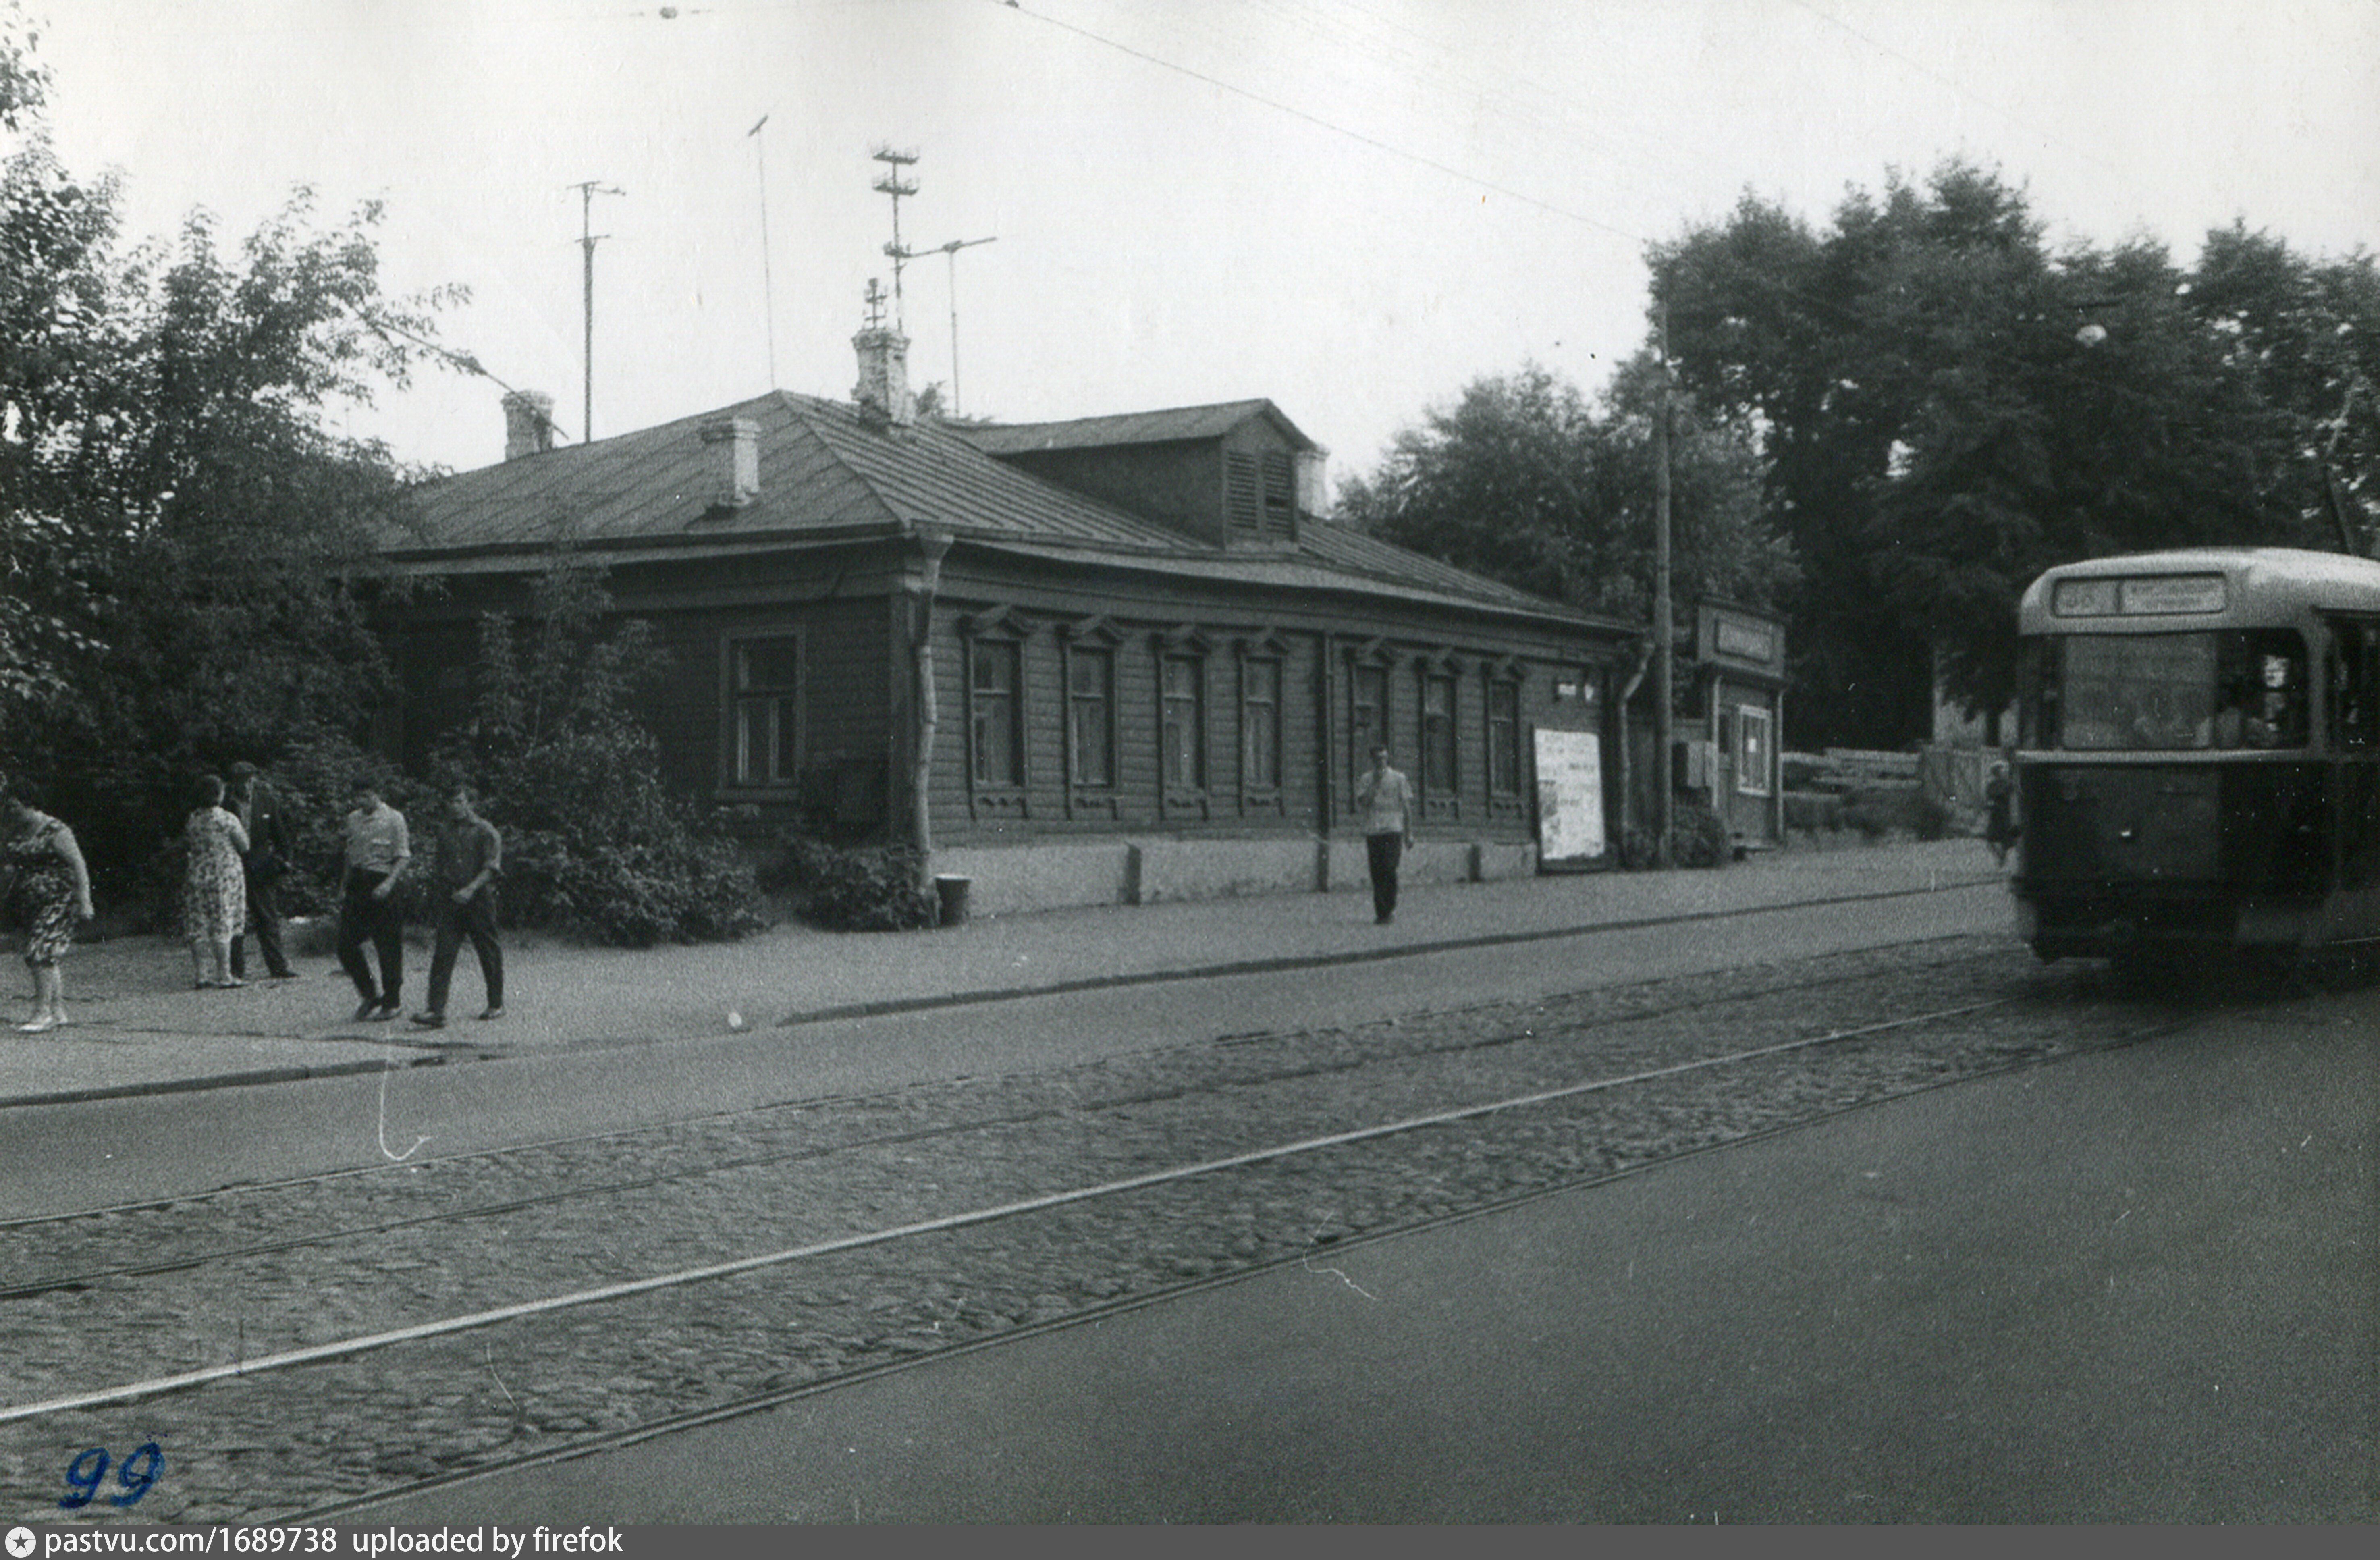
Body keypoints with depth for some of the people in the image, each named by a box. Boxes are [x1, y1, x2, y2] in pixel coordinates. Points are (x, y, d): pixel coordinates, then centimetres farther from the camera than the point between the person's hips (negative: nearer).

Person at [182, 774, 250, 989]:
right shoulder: (227, 821, -10)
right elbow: (244, 847, -2)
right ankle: (223, 975, -1)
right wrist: (243, 832, 17)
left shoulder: (192, 820, 3)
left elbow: (185, 851, 10)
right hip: (224, 878, -4)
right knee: (222, 927, -1)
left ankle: (200, 975, 5)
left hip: (196, 878, 4)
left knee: (198, 928, 6)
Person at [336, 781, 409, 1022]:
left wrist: (389, 883, -22)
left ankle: (391, 1003, 11)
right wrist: (344, 884, 14)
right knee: (346, 944, 1)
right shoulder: (353, 819, 12)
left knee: (388, 948, -1)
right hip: (357, 885, 6)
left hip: (382, 885, -6)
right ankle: (371, 995, 17)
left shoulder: (394, 819, -6)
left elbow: (403, 857, -8)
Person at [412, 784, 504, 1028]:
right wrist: (439, 889, 16)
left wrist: (471, 889, -21)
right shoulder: (444, 831, 13)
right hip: (450, 898, 4)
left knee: (489, 952, 6)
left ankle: (496, 1005, 23)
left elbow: (492, 868, -10)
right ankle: (436, 1011, -15)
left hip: (480, 898, -4)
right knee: (443, 954, -9)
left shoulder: (485, 831, -3)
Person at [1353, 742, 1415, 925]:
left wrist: (1409, 833, 6)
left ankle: (1391, 909, -2)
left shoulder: (1398, 779, 7)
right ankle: (1380, 912, 9)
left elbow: (1407, 807, 10)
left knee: (1389, 869, -14)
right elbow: (1361, 805, -3)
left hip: (1394, 830, -2)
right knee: (1376, 873, 2)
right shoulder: (1366, 780, 9)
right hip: (1372, 832, 2)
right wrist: (1375, 784, -8)